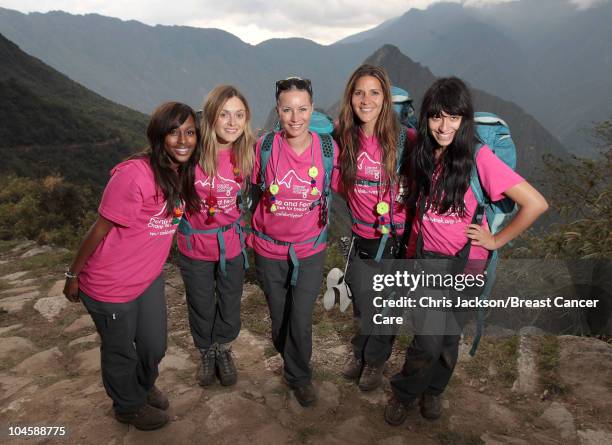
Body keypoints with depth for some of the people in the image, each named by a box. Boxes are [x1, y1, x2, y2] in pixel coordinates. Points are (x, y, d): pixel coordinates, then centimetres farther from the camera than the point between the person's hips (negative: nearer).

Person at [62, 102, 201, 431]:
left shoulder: (182, 173, -5)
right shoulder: (134, 175, -29)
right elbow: (99, 230, -19)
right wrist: (73, 275, -8)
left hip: (149, 278, 7)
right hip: (111, 286, -6)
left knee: (155, 346, 23)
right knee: (121, 351, 18)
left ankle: (144, 386, 55)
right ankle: (129, 406, 46)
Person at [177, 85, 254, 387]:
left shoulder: (246, 152, -14)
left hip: (231, 241, 2)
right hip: (195, 242, -1)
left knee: (230, 304, 20)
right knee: (201, 306, 20)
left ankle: (224, 351, 50)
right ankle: (206, 353, 49)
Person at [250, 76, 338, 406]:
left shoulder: (328, 149, -11)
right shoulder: (264, 147, -11)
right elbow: (254, 194, 3)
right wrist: (249, 233, 8)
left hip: (310, 250, -1)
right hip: (269, 249, 1)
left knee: (301, 320, 3)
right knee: (278, 315, 18)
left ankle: (299, 375, 32)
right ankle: (287, 356, 50)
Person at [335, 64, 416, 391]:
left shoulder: (404, 139, -15)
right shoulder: (344, 139, -5)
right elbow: (339, 183, 11)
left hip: (398, 238, -2)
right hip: (362, 238, 2)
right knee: (363, 306, 18)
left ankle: (375, 360, 42)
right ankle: (360, 352, 47)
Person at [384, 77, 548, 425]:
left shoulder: (479, 157, -16)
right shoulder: (422, 153, -3)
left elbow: (536, 204, -18)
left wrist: (496, 240, -10)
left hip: (464, 262, -1)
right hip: (425, 256, 2)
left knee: (448, 337, 12)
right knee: (429, 339, -7)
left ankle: (433, 390, 41)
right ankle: (404, 393, 20)